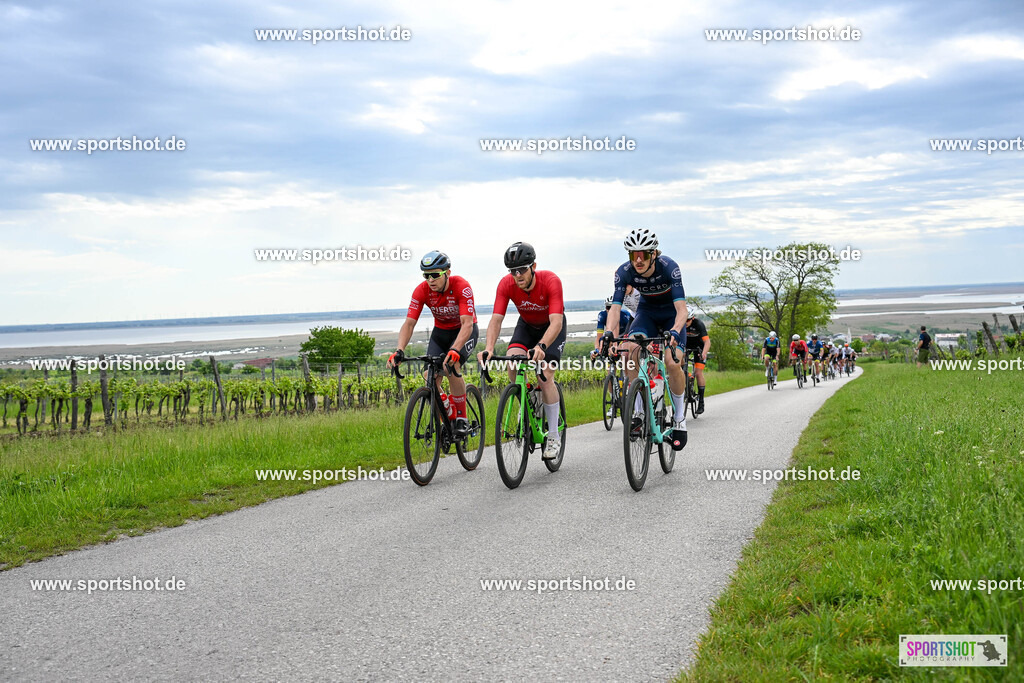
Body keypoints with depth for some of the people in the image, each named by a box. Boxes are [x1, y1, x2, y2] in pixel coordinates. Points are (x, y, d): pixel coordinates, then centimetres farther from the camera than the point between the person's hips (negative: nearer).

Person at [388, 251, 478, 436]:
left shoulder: (461, 287, -30)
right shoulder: (422, 290, -19)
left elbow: (467, 324, -38)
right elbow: (409, 323, -23)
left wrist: (454, 350, -54)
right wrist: (399, 350, -40)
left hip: (465, 331, -4)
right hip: (440, 331, 4)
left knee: (451, 367, -29)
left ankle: (462, 419, -13)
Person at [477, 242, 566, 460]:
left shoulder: (551, 281, -35)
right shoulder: (506, 284, -26)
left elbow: (556, 323, -44)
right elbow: (496, 319, -31)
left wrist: (541, 347, -61)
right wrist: (488, 349, -49)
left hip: (552, 327, -3)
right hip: (527, 325, 3)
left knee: (544, 376, -19)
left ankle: (553, 436, -5)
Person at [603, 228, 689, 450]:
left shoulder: (669, 267, -32)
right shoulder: (624, 272, -24)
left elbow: (681, 309, -37)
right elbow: (615, 307, -27)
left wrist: (674, 332, -56)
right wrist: (609, 333, -46)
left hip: (671, 314, -3)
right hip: (647, 313, 3)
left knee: (673, 363, -23)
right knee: (629, 350, -26)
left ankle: (680, 419, -3)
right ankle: (637, 411, -14)